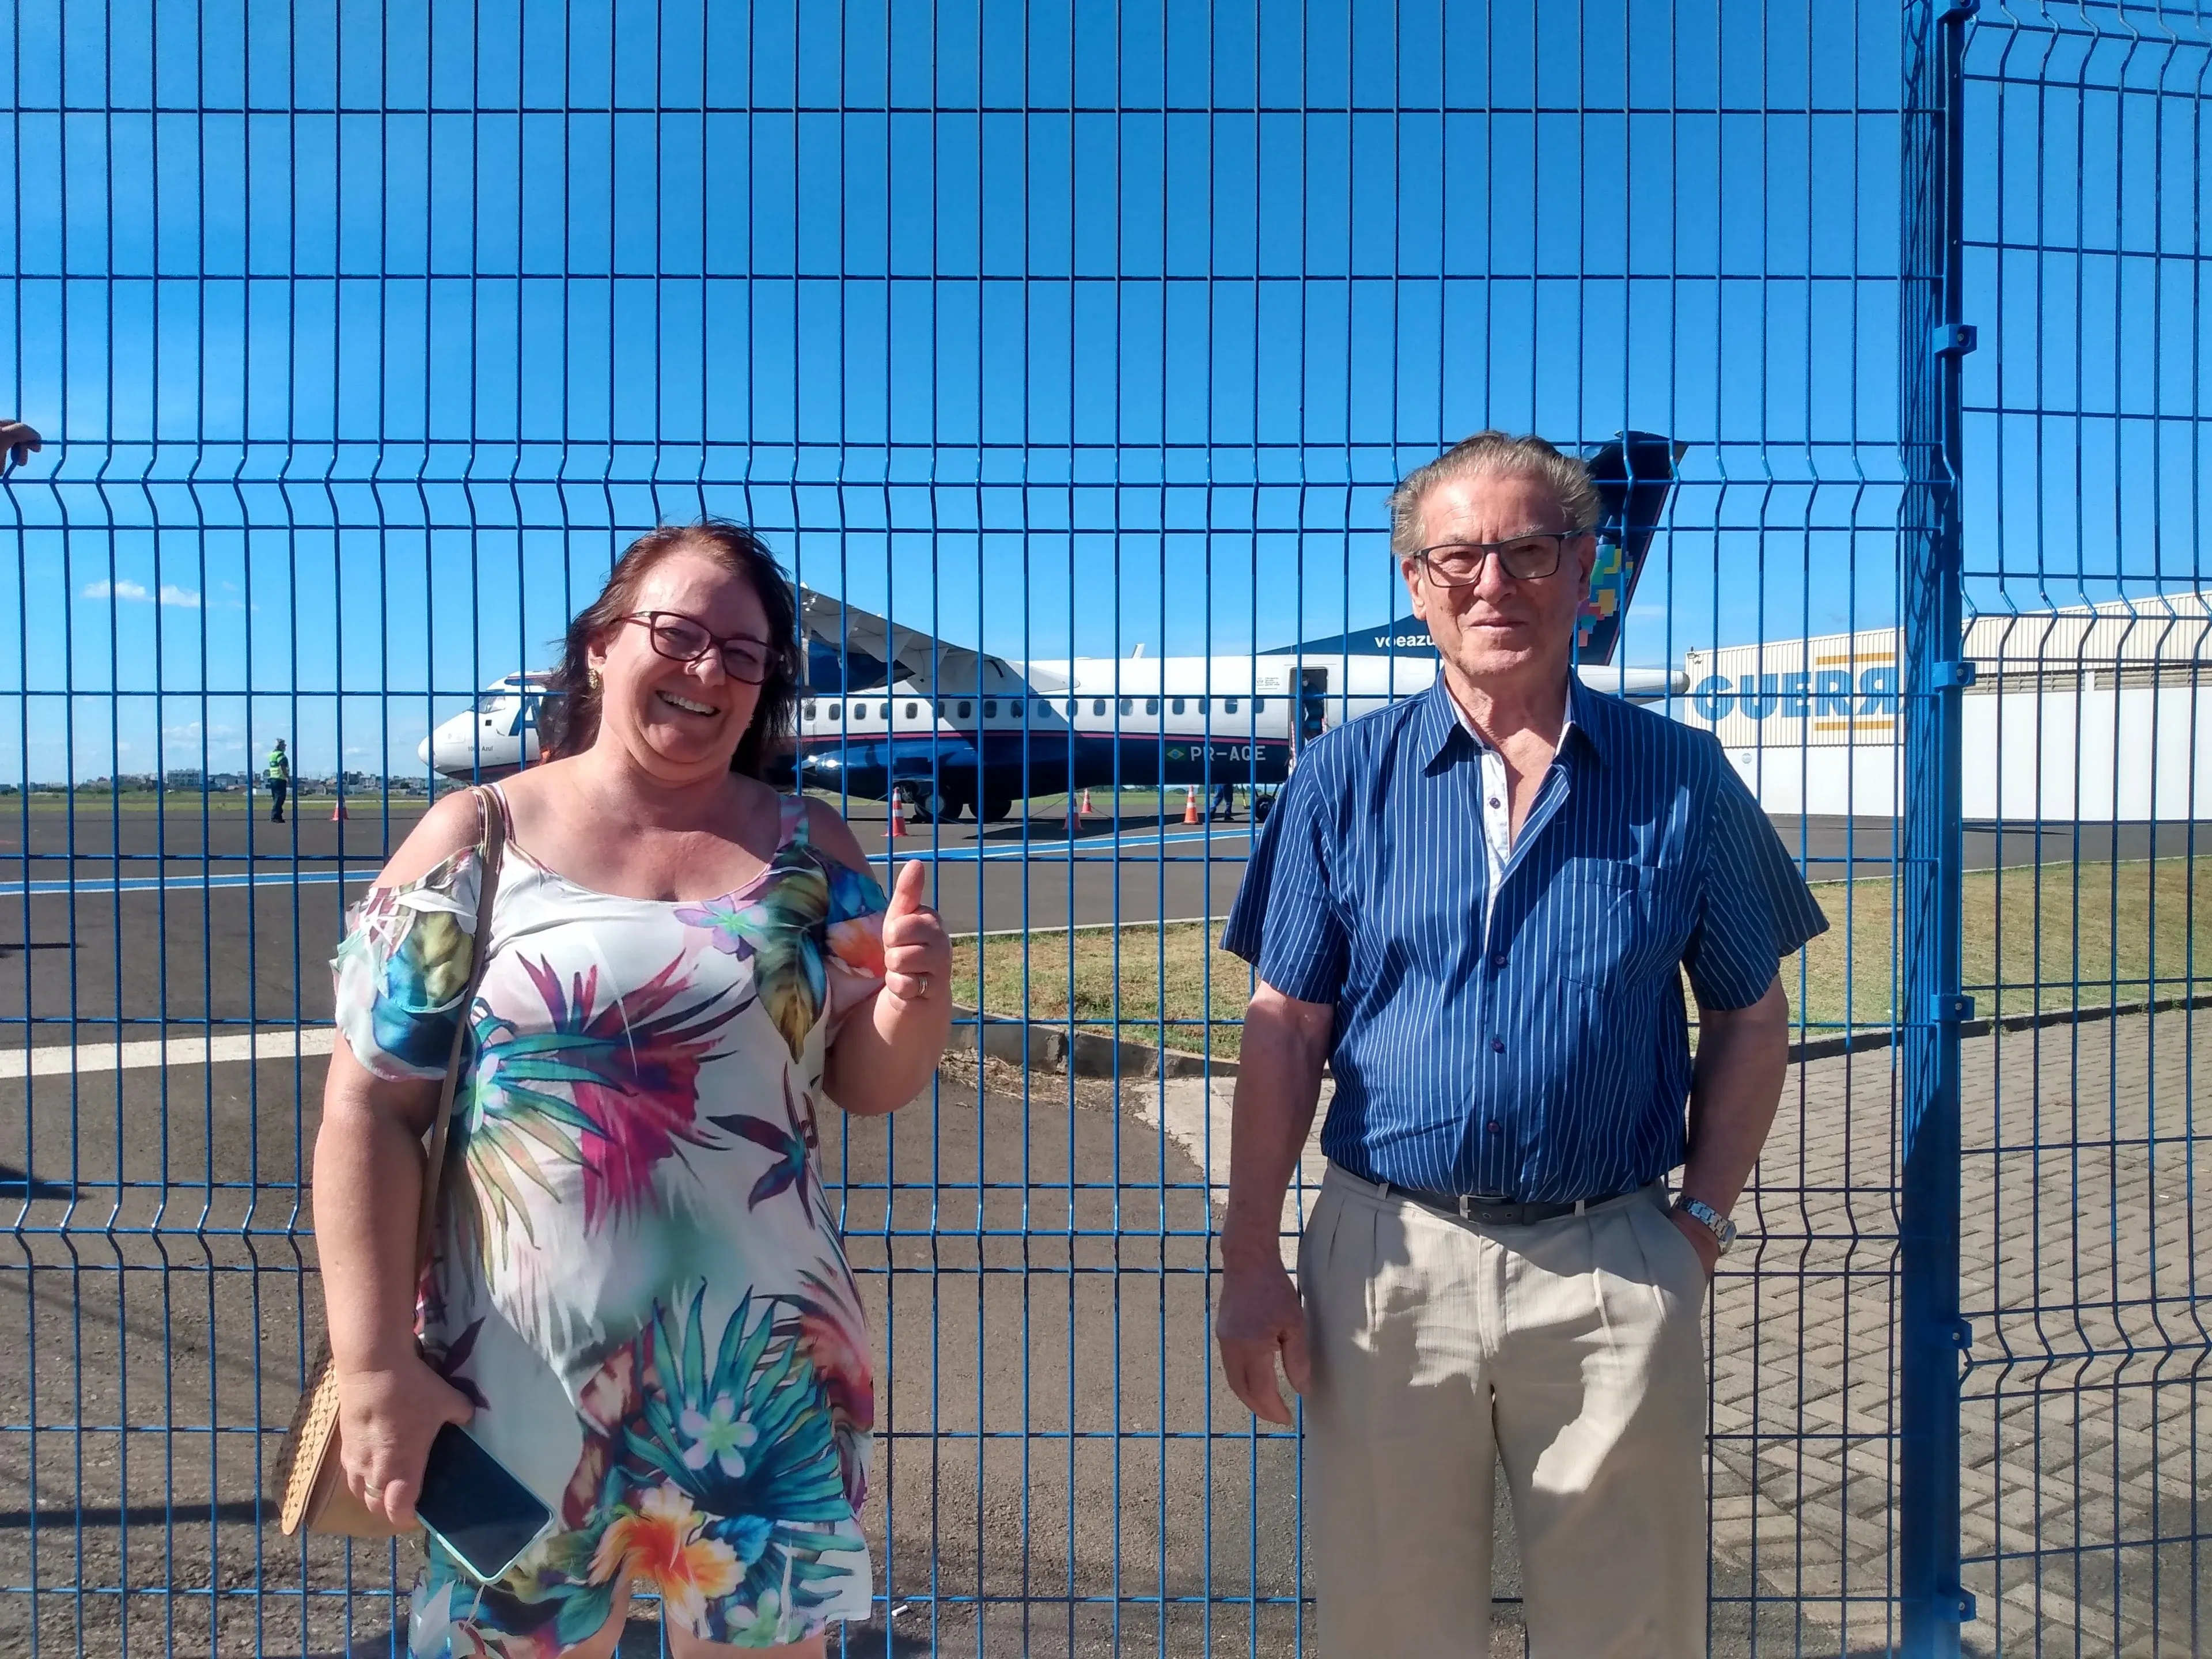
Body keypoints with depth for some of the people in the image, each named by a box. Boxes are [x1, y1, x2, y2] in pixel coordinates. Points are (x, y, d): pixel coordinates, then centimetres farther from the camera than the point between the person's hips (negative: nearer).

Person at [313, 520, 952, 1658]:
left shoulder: (809, 850, 3)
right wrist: (375, 1365, -8)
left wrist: (916, 1001, -16)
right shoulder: (477, 839, -3)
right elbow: (370, 1106, -5)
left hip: (766, 1367, 2)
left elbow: (869, 1083, 5)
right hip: (524, 1379, -1)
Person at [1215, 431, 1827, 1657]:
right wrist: (1250, 1263, -2)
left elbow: (1749, 1015, 10)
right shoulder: (1343, 779, 2)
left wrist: (1703, 1220, 1)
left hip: (1616, 1274, 0)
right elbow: (1285, 1027, 1)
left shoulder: (1680, 777, 2)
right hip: (1389, 1265, 0)